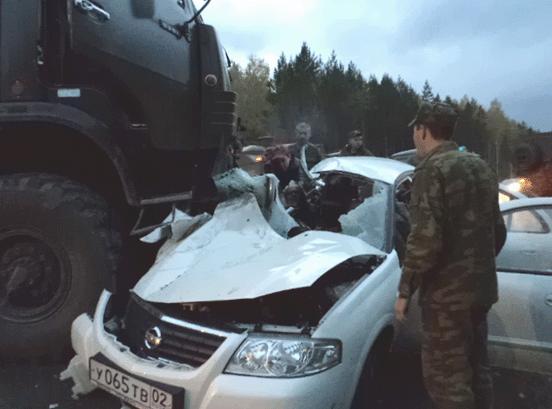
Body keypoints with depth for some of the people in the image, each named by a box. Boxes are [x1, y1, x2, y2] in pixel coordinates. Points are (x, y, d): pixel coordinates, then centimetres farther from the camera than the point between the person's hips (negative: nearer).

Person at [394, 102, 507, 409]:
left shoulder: (432, 170, -15)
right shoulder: (479, 166, 12)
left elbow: (426, 238, -23)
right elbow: (498, 229, 17)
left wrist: (405, 290, -15)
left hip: (448, 292, -9)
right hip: (481, 286, 9)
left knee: (445, 376, 1)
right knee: (476, 369, 20)